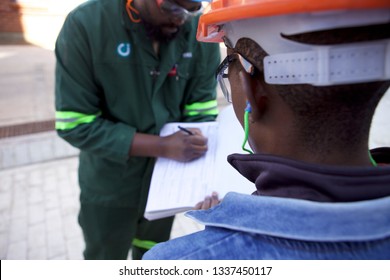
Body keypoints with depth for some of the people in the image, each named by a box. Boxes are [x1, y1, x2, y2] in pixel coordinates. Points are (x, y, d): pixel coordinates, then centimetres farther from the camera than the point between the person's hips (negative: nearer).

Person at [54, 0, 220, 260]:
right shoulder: (86, 24, -21)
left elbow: (201, 112, -8)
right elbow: (75, 124, -21)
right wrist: (162, 146, -28)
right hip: (110, 186, -2)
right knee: (105, 255, 24)